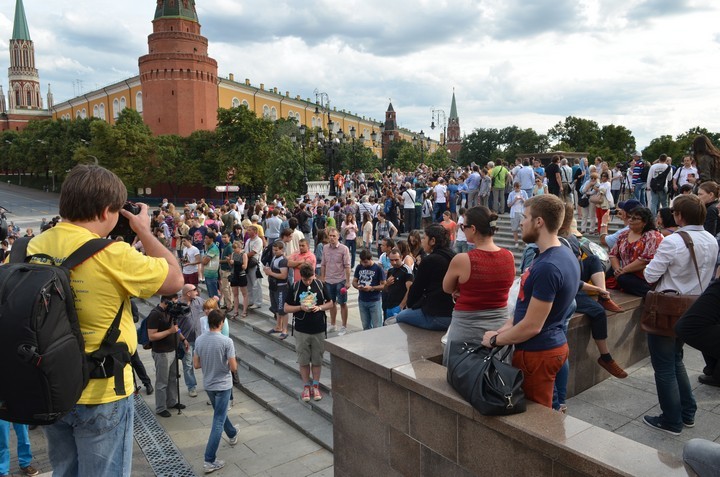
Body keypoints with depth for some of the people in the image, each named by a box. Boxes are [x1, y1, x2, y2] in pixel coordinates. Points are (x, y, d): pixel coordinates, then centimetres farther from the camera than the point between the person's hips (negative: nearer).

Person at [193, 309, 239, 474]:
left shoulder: (199, 340, -6)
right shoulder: (227, 341, -21)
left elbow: (196, 365, 2)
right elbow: (233, 368, -18)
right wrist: (233, 362, 4)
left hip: (208, 385, 6)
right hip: (223, 386, -6)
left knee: (220, 414, 27)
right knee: (218, 422, 1)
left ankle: (232, 435, 52)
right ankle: (209, 461, 2)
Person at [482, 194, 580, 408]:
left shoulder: (548, 267, -27)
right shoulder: (563, 255, 6)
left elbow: (532, 326, -23)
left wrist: (495, 340, -9)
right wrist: (502, 330, 6)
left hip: (537, 352, -9)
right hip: (552, 345, 9)